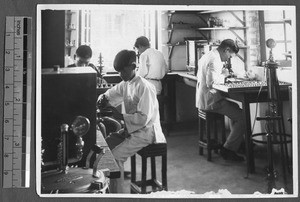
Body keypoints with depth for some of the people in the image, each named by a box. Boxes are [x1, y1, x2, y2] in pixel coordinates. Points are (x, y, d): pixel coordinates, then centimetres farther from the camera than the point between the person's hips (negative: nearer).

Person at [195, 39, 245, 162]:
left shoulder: (207, 56, 15)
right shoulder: (215, 60, -18)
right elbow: (211, 82, -29)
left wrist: (222, 73, 14)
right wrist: (223, 75, -11)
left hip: (203, 99, 11)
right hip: (211, 101, -11)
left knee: (235, 107, 29)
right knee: (242, 117, -13)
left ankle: (236, 142, 35)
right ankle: (228, 149, -6)